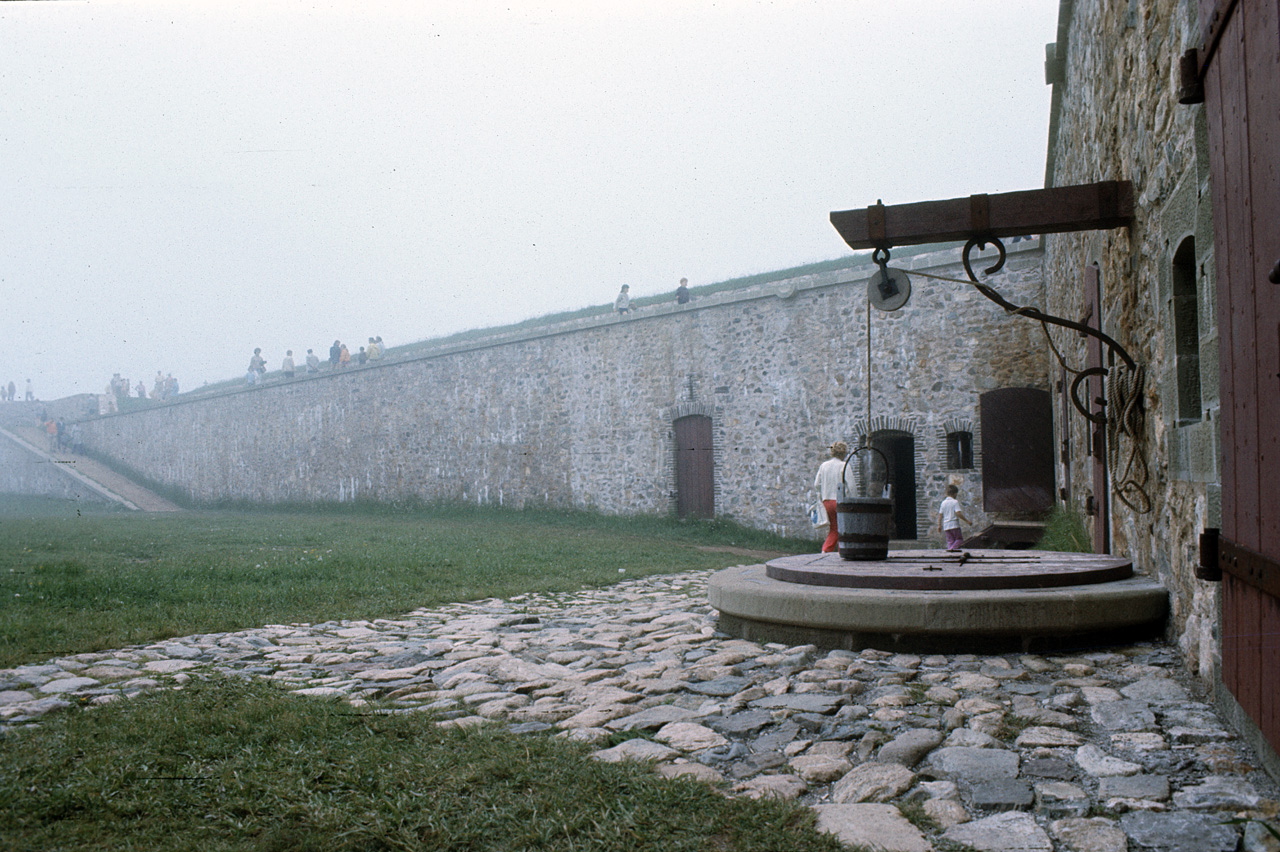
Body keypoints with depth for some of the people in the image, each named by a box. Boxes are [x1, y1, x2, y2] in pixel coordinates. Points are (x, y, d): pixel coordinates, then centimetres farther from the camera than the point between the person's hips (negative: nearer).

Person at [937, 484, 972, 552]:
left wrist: (939, 525, 17)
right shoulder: (955, 502, -8)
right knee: (959, 538, 6)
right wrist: (967, 521, -8)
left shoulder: (943, 502, 9)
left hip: (946, 525, 5)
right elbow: (958, 513, -17)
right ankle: (952, 548, -15)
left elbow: (940, 515, 11)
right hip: (954, 525, -5)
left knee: (950, 540, 10)